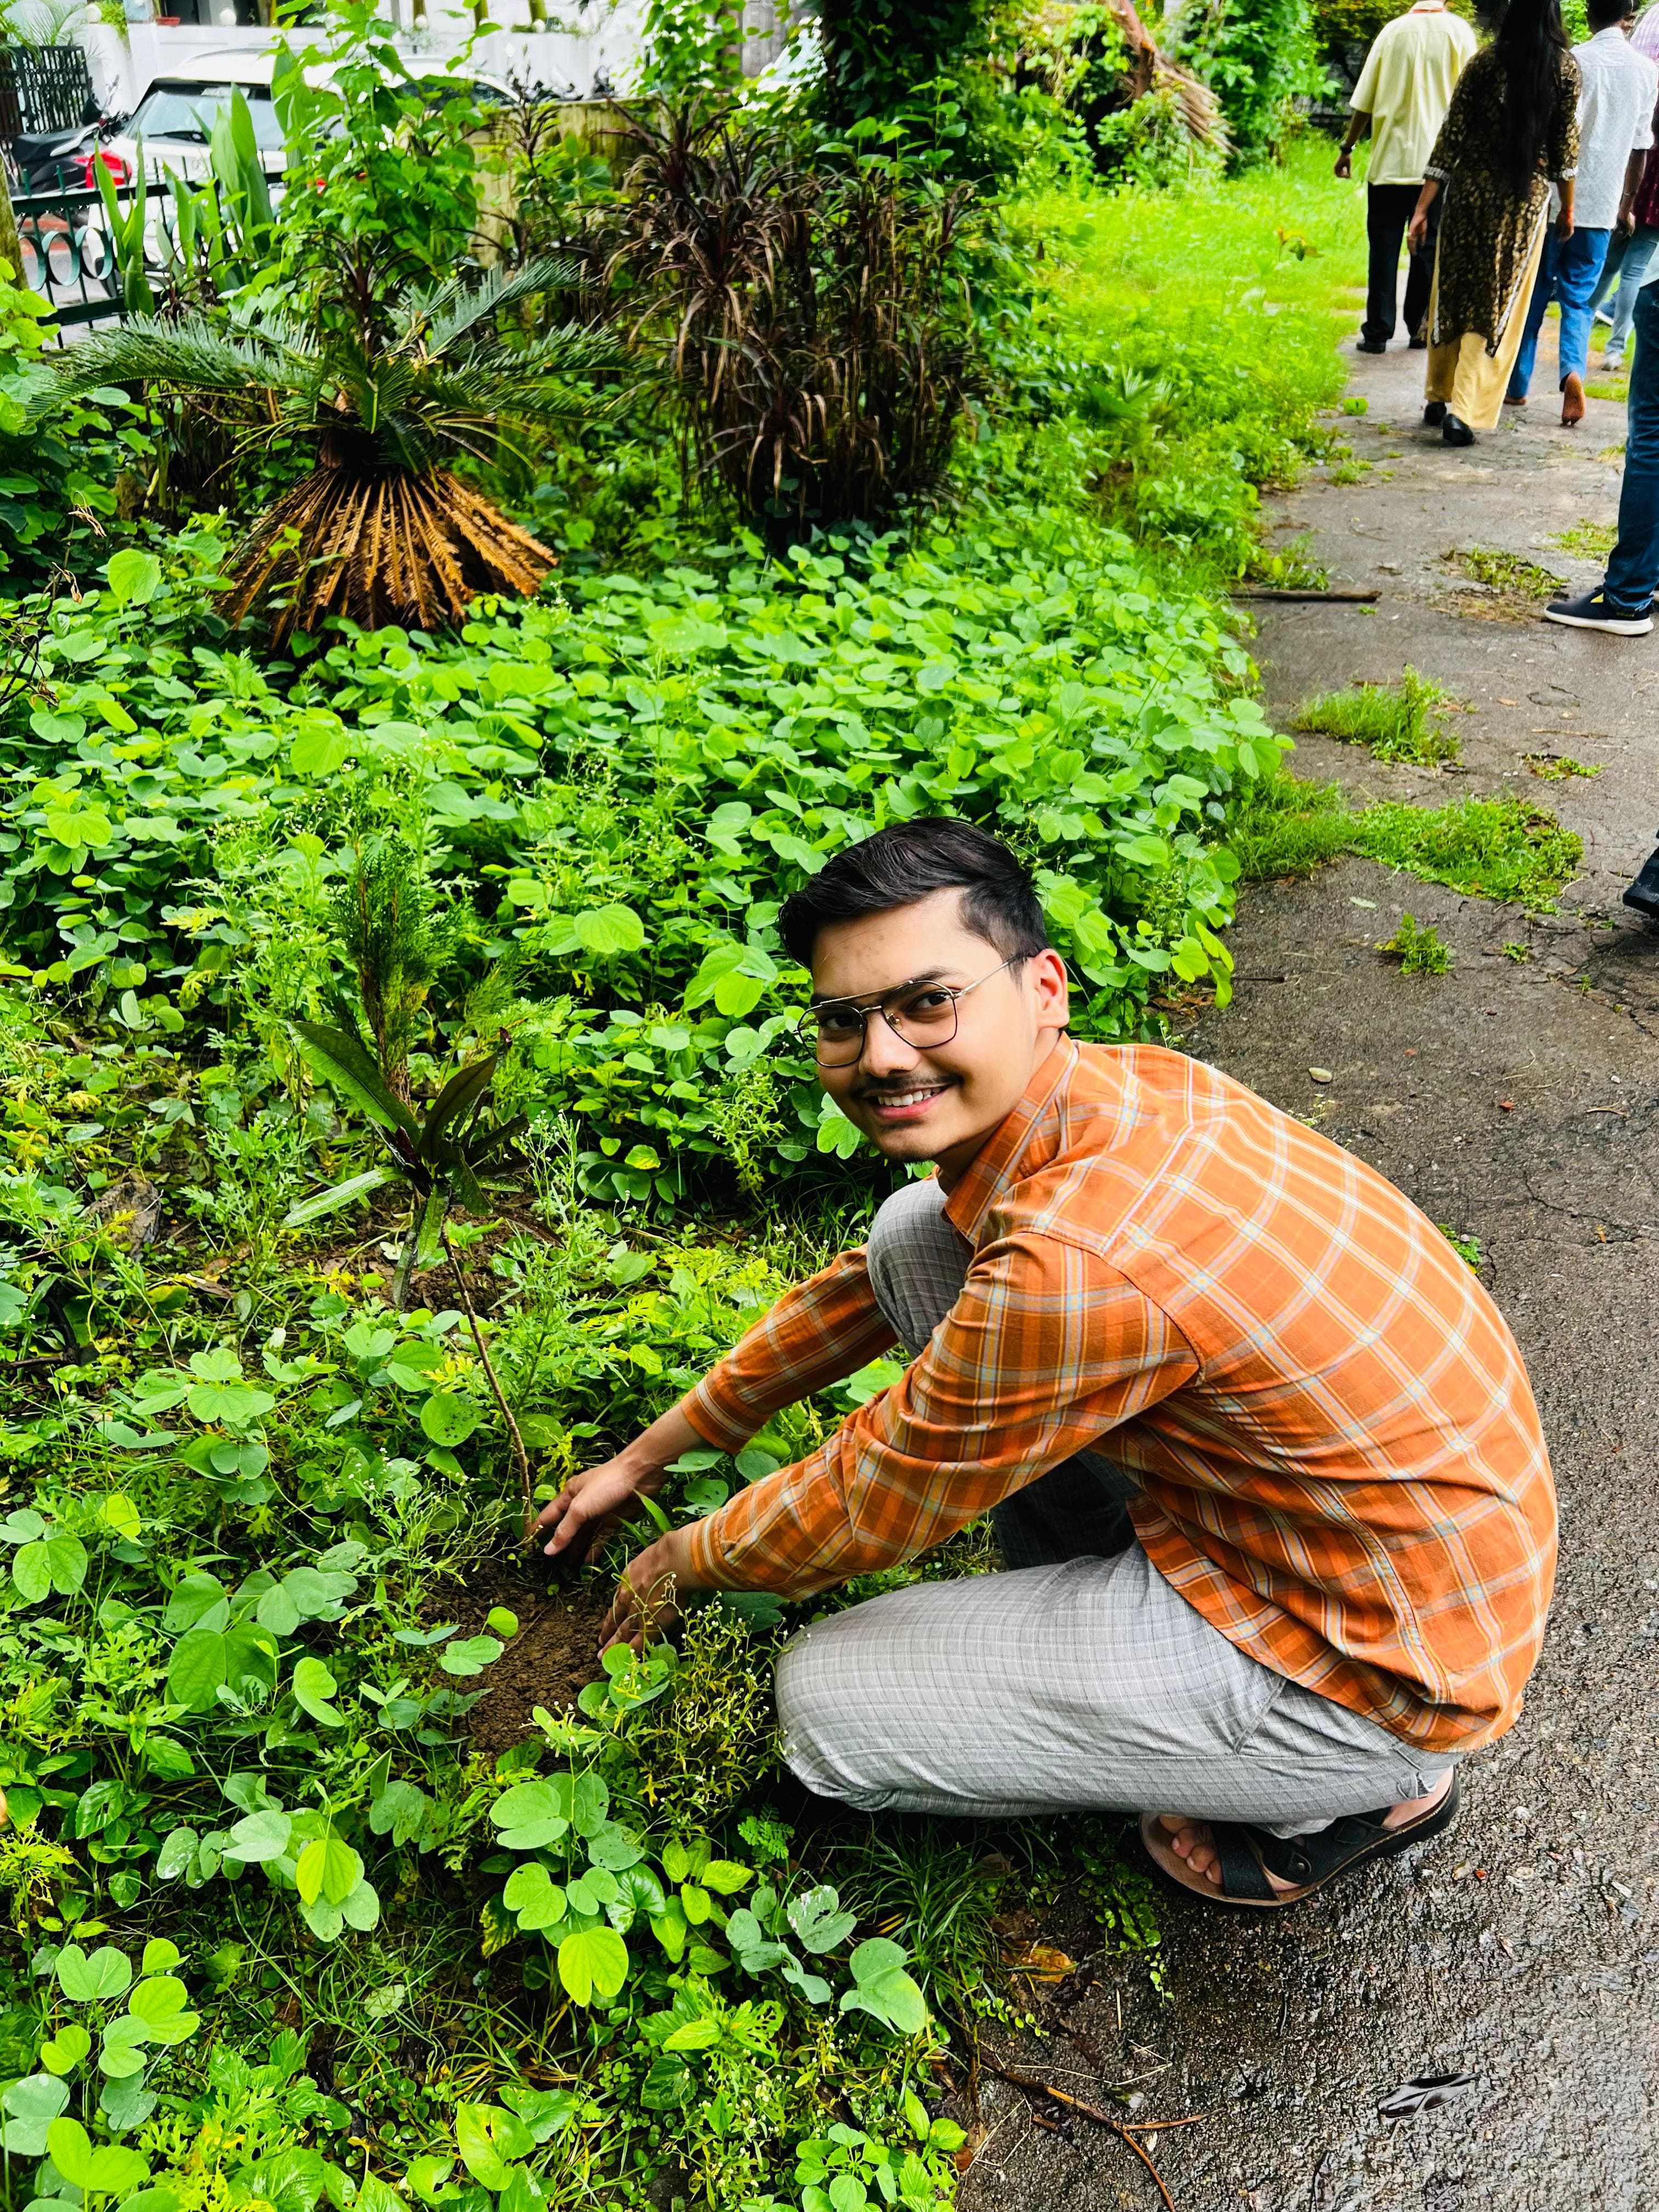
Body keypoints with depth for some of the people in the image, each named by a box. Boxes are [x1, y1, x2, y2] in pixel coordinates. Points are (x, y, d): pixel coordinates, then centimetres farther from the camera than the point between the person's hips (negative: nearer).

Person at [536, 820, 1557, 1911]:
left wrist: (688, 1559, 6)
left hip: (1382, 1661, -8)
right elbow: (867, 1289, 9)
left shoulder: (1074, 1268, -34)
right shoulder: (1108, 1085, -5)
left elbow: (867, 1509, -17)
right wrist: (645, 1458, 16)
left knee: (830, 1704, -6)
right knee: (911, 1234, 3)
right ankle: (1103, 1610, 14)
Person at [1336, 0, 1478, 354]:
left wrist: (1348, 147, 14)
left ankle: (1377, 333, 1)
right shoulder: (1458, 31, 0)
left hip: (1389, 162, 1)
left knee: (1384, 250, 4)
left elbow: (1364, 102, 4)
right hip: (1437, 163, -1)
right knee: (1428, 249, 8)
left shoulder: (1393, 30, 4)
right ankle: (1420, 328, 11)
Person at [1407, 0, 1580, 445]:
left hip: (1469, 191, 1)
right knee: (1499, 305, 3)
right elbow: (1565, 147, 0)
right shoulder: (1565, 67, -2)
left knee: (1452, 295, 14)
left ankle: (1438, 399, 21)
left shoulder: (1486, 60, 0)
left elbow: (1451, 137, -3)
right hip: (1525, 198, -1)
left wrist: (1422, 208, -2)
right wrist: (1568, 208, 11)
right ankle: (1464, 411, -8)